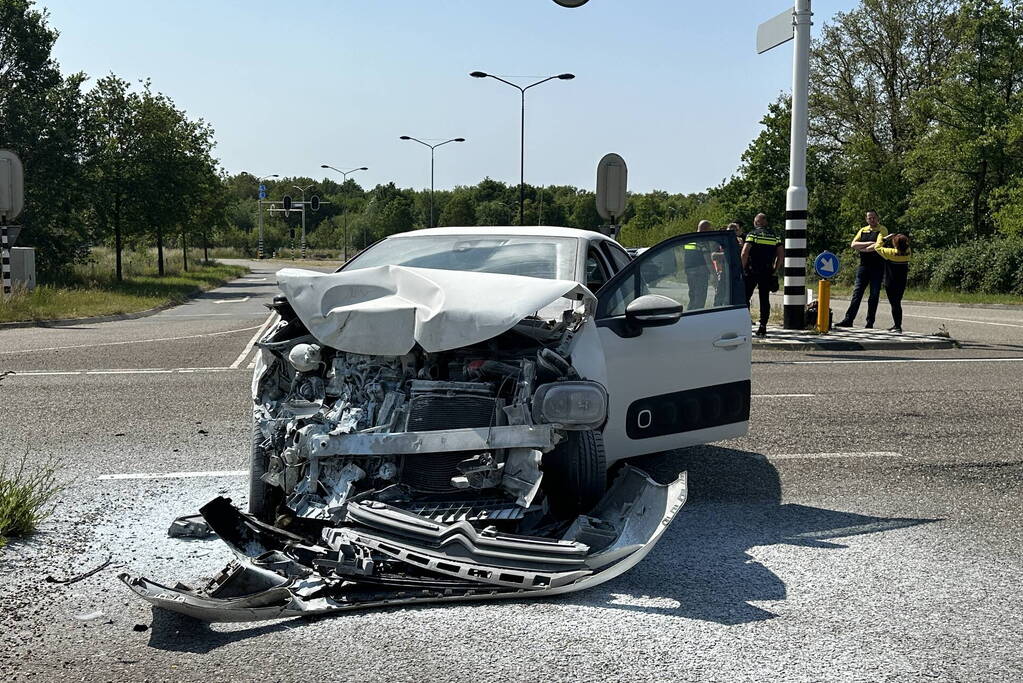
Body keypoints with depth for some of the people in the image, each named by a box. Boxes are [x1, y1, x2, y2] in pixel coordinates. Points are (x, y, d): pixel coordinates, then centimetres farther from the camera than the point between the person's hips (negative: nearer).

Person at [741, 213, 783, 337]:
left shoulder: (752, 234, -3)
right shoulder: (774, 236, 11)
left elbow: (744, 253, -14)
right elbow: (781, 255, 6)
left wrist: (742, 268, -5)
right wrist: (775, 270, 11)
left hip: (752, 272, -4)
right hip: (767, 273, 4)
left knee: (745, 297, 5)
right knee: (765, 300, 6)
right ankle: (763, 328, 4)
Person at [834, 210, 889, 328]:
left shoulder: (882, 230, -1)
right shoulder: (863, 230, 13)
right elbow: (853, 244, 1)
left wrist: (862, 249, -6)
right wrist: (869, 244, -10)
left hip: (877, 266, -3)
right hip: (864, 265, 3)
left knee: (874, 295, 2)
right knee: (857, 293, -1)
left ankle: (870, 322, 7)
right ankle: (848, 320, -3)